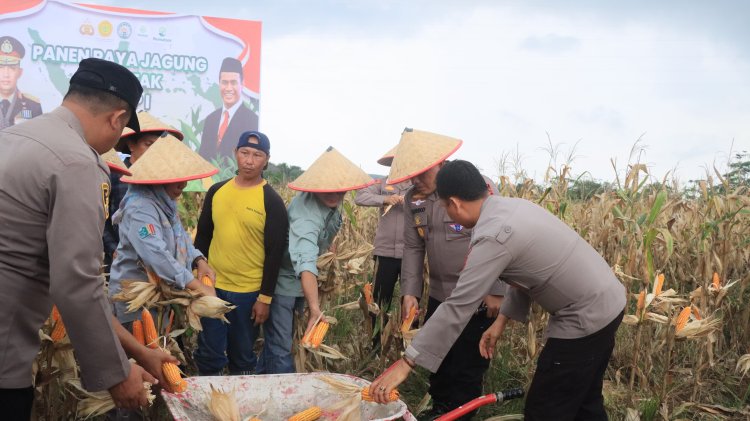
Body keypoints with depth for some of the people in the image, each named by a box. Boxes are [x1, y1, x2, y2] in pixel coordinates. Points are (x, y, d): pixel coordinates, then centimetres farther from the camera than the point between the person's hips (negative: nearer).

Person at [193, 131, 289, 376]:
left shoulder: (271, 201, -8)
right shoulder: (217, 191, 4)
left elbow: (275, 253, -8)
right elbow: (202, 237, 12)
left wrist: (265, 298, -9)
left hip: (249, 293, -3)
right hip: (212, 287, 3)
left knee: (242, 357, 12)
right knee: (209, 354, 9)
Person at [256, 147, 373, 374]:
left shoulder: (330, 202, -9)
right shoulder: (306, 214, -37)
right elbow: (306, 261, -52)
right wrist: (315, 308, -64)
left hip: (298, 283, 9)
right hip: (281, 282, -9)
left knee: (278, 340, 21)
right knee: (280, 349, -6)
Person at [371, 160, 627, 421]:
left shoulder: (493, 236, -23)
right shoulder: (515, 206, 5)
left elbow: (457, 308, -24)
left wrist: (406, 363, -19)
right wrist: (502, 319, 13)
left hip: (586, 318, -9)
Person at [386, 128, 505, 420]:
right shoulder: (413, 199, 3)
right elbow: (413, 248, 6)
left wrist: (496, 291, -17)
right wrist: (409, 291, -4)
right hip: (438, 295, 6)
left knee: (468, 364, 5)